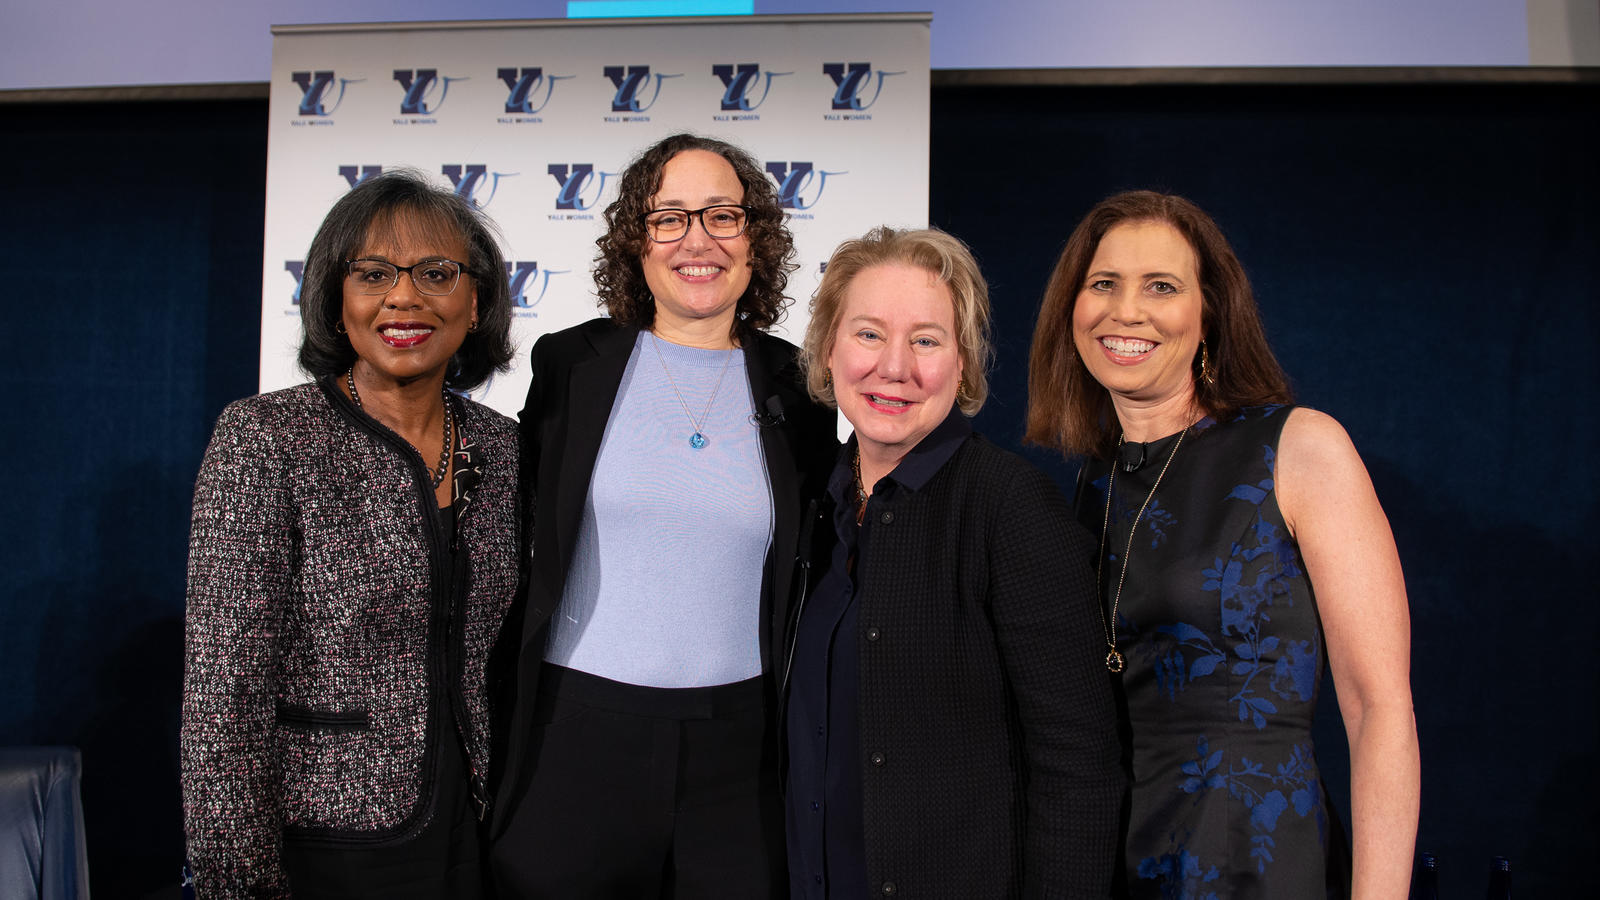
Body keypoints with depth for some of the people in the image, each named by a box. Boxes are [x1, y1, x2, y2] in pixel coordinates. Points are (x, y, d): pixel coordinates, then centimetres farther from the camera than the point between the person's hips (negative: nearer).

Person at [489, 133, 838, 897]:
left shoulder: (795, 387, 3)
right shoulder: (573, 363, 2)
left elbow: (811, 571, 10)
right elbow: (521, 532, 8)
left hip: (738, 746, 1)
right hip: (577, 732, 0)